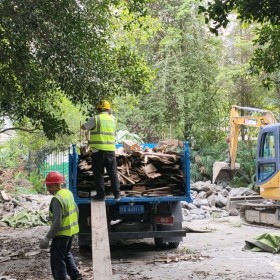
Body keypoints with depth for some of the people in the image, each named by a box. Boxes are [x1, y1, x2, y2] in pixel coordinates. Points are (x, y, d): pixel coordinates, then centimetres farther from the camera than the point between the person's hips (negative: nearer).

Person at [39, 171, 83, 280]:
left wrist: (47, 238, -24)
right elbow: (76, 210, 15)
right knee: (66, 253, 26)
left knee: (57, 259, 2)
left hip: (62, 233, -10)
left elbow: (57, 222, -27)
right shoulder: (68, 193, 4)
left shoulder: (57, 199, -23)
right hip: (71, 231, 10)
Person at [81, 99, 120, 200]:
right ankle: (117, 194, 13)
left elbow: (83, 127, 4)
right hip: (111, 150, 4)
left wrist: (90, 125, 20)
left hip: (98, 150, -4)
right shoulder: (112, 119, 8)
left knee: (98, 174, 6)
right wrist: (110, 113, 32)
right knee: (113, 173, 11)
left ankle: (100, 194, 8)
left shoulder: (95, 119, -4)